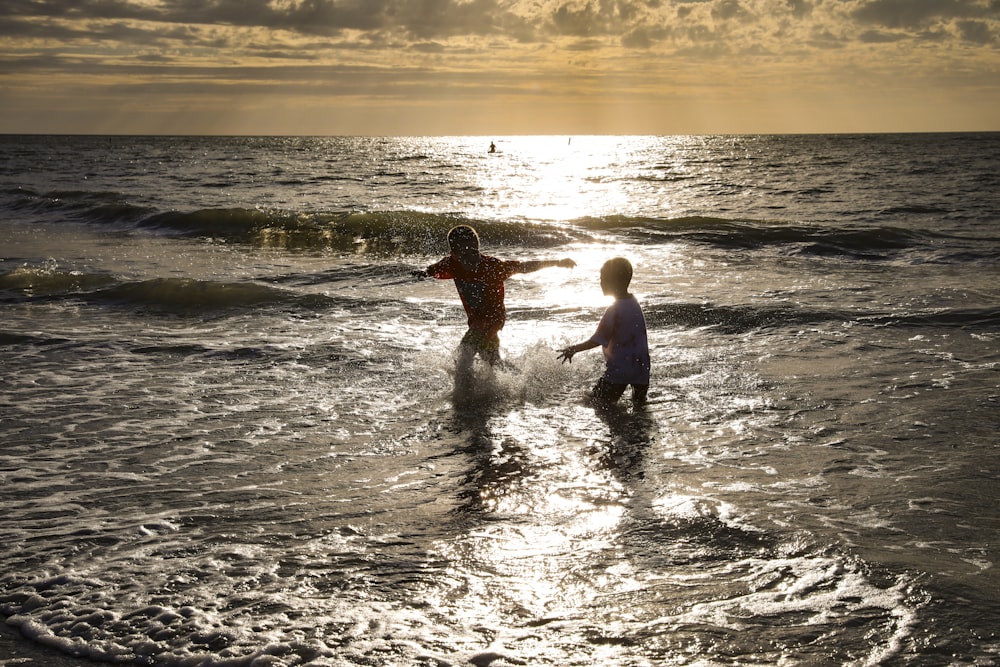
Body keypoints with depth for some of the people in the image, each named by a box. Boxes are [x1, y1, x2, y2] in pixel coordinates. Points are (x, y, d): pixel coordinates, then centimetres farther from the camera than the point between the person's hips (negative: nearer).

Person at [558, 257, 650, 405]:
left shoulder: (614, 310, -20)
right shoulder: (633, 302, 5)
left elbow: (598, 340, -17)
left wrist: (573, 349, -5)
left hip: (620, 370, -8)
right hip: (641, 367, 8)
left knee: (598, 404, 0)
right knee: (639, 405, 15)